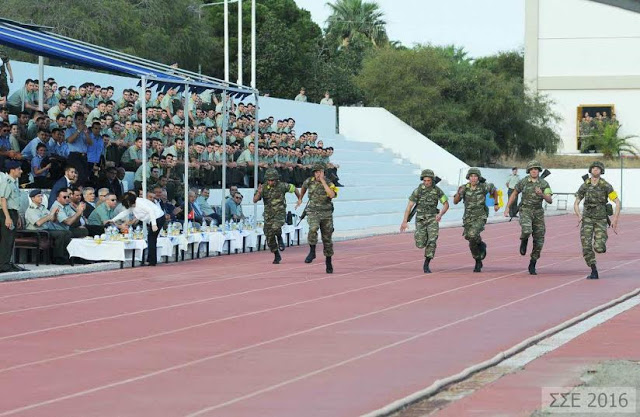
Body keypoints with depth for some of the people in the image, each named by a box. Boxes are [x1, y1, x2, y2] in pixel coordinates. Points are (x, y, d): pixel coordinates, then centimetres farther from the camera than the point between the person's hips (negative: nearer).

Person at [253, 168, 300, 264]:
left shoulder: (282, 186, -8)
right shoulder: (263, 188, -4)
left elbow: (294, 188, 9)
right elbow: (255, 200, -12)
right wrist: (259, 192, -32)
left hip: (280, 213, -3)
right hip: (268, 215, 3)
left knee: (275, 227, -34)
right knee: (269, 237, 5)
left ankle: (280, 239, -1)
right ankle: (277, 256, 24)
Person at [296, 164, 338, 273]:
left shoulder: (329, 184, -7)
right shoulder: (309, 181, 0)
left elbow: (332, 195, -28)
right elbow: (304, 187, 24)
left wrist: (323, 181, -23)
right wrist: (300, 199, 32)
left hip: (326, 214, 0)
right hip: (313, 212, 0)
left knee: (327, 238, 6)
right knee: (313, 228, -31)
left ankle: (328, 261, 21)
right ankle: (312, 252, -17)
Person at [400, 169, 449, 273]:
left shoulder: (437, 190, -4)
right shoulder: (418, 190, -9)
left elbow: (446, 204, 2)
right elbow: (409, 206, -10)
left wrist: (440, 214, -18)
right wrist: (405, 221, -17)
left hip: (432, 219, 0)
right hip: (421, 219, 0)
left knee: (432, 241, -17)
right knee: (421, 245, -3)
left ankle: (426, 265, -7)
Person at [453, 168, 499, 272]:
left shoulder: (484, 187, -11)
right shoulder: (464, 188, -6)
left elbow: (494, 190, 10)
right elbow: (455, 202, -9)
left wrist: (496, 204, 15)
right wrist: (459, 193, -27)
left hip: (480, 217, -3)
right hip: (468, 218, 3)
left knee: (472, 234, -29)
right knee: (472, 244, 8)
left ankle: (481, 244, 3)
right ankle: (478, 263, 28)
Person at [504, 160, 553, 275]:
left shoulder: (544, 183, -3)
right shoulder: (523, 182, -2)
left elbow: (550, 201, -11)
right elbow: (514, 194, 14)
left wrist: (542, 194, -30)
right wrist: (507, 208, 10)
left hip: (538, 213, 2)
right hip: (525, 211, -2)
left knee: (538, 242, 1)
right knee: (527, 230, -32)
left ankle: (532, 266, 17)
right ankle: (524, 241, 6)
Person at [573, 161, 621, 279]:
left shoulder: (606, 186, -7)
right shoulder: (584, 186, 3)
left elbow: (617, 203, -6)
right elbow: (576, 203, 11)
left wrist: (615, 219, -14)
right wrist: (579, 215, -9)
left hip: (601, 219, -2)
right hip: (587, 219, 2)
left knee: (599, 248, -14)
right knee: (586, 246, -14)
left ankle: (602, 240, 25)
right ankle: (594, 272, -4)